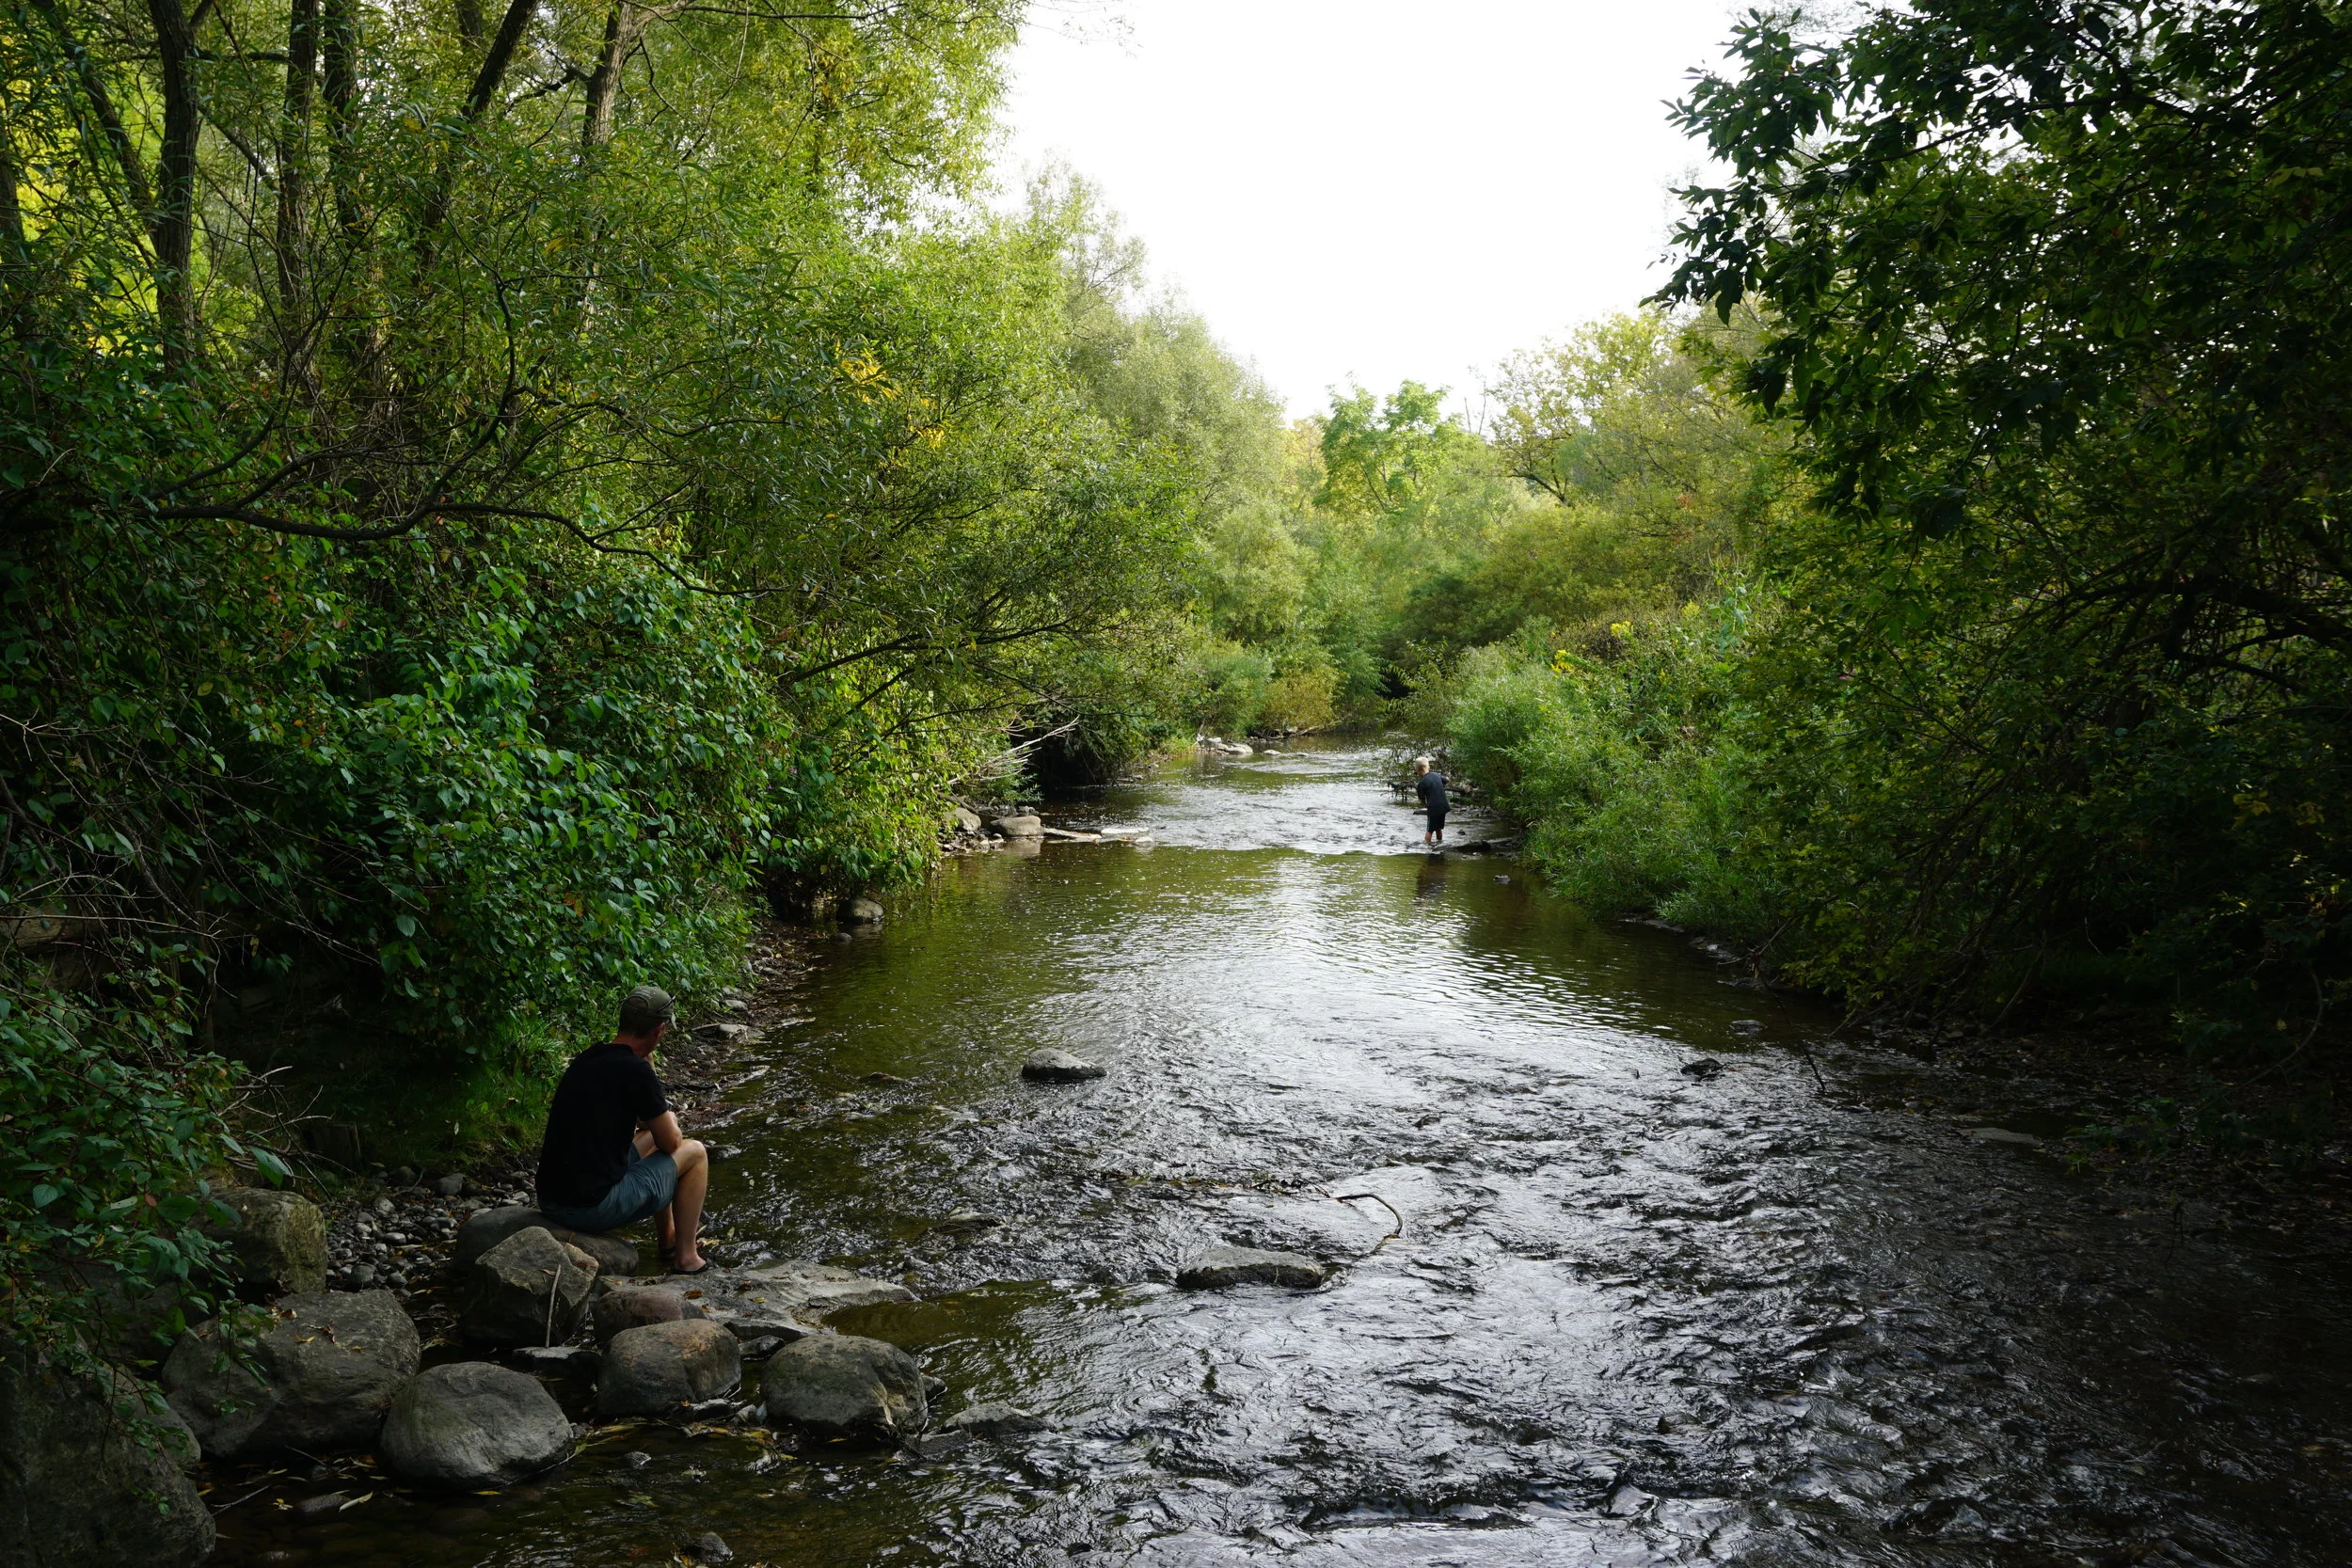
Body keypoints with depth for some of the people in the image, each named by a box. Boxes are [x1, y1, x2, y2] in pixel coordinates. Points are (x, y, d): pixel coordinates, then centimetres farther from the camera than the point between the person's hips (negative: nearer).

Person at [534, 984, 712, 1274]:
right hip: (595, 1209, -9)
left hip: (549, 1200, 9)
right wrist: (670, 1119, 16)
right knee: (695, 1152, 10)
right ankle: (685, 1257, 16)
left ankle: (669, 1239, 43)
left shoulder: (586, 1058, 9)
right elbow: (671, 1142, -3)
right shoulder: (635, 1070, -17)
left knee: (649, 1140, 30)